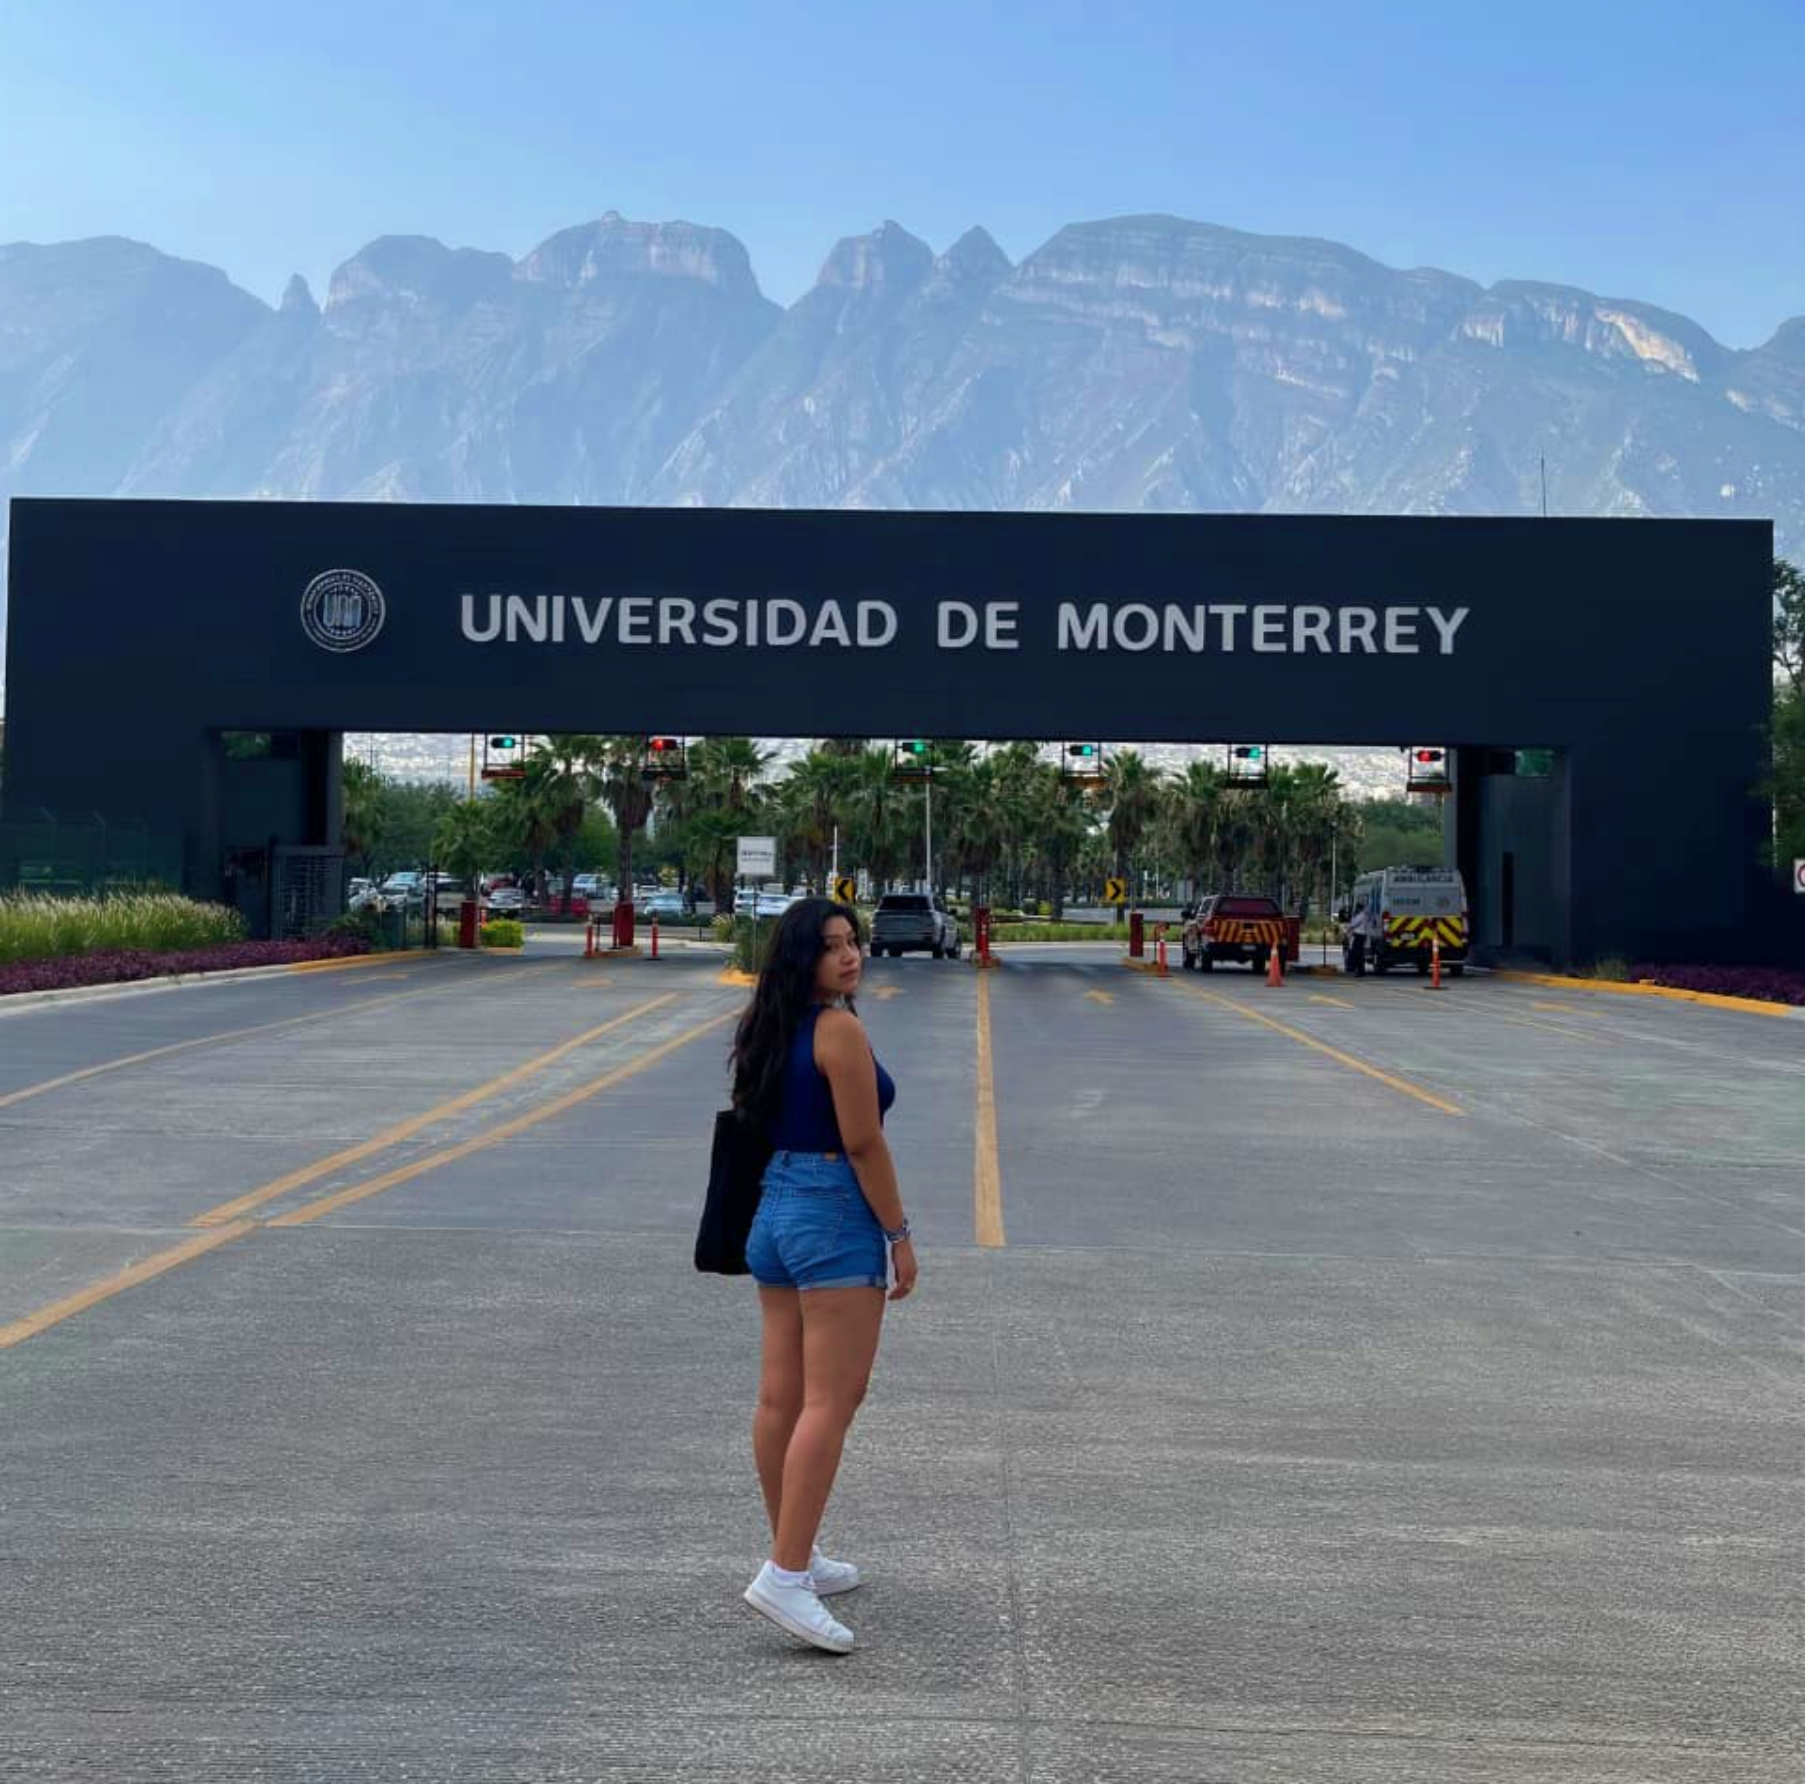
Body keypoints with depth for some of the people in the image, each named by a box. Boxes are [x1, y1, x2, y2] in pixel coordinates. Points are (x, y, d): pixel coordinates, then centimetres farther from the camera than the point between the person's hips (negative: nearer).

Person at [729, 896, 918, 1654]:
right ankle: (786, 1575, -11)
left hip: (775, 1206, 10)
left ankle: (796, 1555, 26)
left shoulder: (773, 1027, 10)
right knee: (830, 1403, -8)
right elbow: (864, 1144, -16)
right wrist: (900, 1236, -8)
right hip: (835, 1213, -9)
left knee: (780, 1396, 14)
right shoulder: (840, 1029, -16)